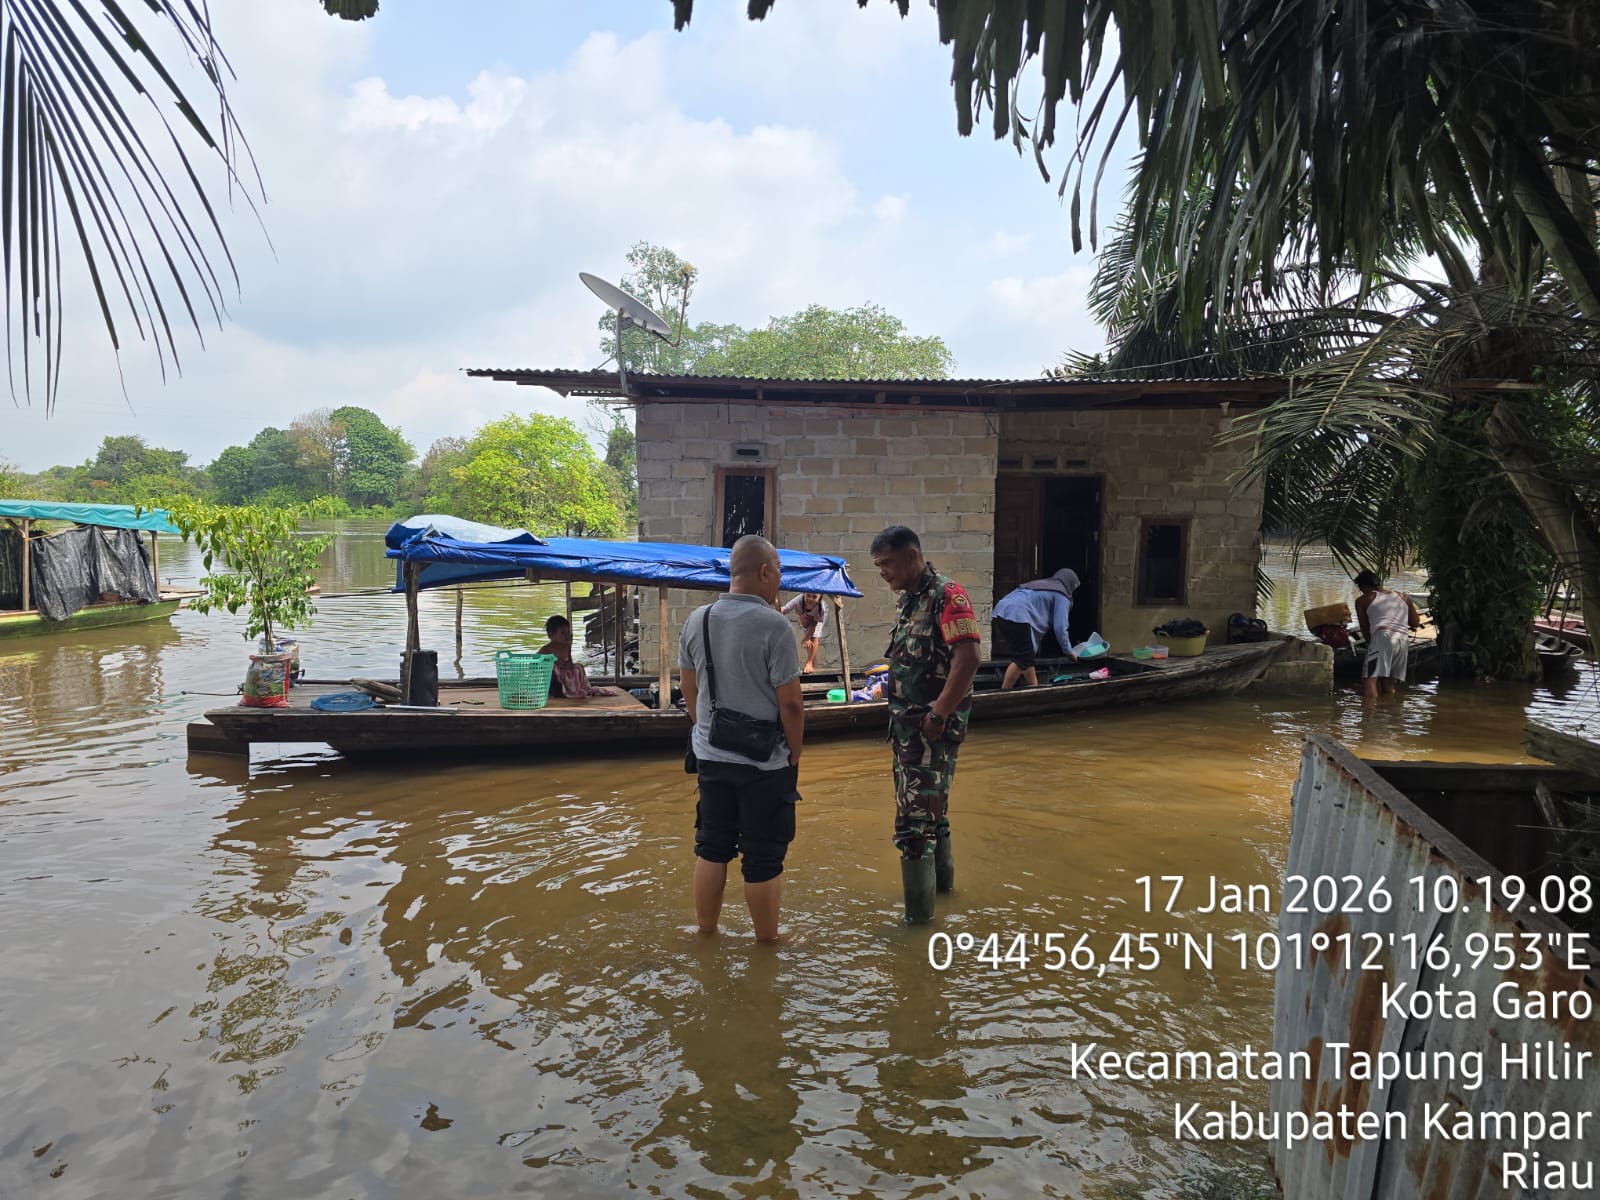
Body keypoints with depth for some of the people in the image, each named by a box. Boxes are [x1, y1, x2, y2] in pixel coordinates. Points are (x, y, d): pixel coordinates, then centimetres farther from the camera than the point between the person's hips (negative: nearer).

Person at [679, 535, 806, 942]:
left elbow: (689, 691, 10)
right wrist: (795, 754, -3)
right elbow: (790, 703, -16)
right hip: (764, 760, -6)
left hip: (712, 755, 6)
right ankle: (767, 939, 22)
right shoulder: (773, 625, -18)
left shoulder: (696, 620, 1)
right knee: (763, 857, 8)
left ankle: (706, 930, 31)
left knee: (712, 846, 19)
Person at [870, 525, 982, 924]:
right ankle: (941, 875, 38)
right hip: (906, 724, 9)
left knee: (916, 815, -6)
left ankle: (918, 909, 4)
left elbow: (967, 659, -25)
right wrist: (899, 717, 12)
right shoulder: (909, 600, 12)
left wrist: (938, 717, -22)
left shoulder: (947, 596, -16)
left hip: (931, 726, -9)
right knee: (930, 805, 21)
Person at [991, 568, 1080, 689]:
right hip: (1016, 616, -9)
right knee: (1023, 658, -4)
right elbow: (1060, 627, 4)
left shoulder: (1039, 584, 32)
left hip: (1002, 612, 9)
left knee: (1027, 656, 17)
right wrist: (1069, 651, 15)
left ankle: (1035, 688, 22)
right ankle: (1004, 692, -9)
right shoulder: (1062, 596, 10)